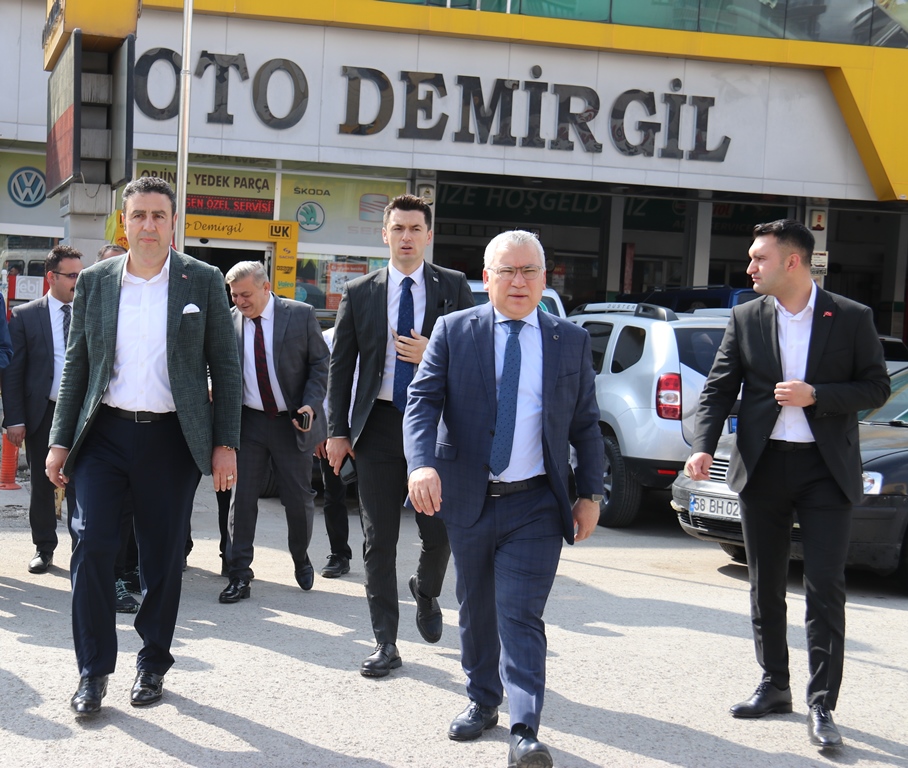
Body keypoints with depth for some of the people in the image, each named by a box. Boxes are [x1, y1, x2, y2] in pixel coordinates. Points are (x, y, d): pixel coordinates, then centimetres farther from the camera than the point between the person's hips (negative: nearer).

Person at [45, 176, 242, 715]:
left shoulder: (204, 282, 1)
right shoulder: (95, 282, 6)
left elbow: (226, 368, 2)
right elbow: (77, 365, 10)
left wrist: (226, 444, -3)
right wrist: (61, 440, 6)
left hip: (171, 438, -1)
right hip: (105, 433, 1)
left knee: (164, 556, 6)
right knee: (92, 546, -7)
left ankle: (153, 663, 23)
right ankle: (94, 671, 6)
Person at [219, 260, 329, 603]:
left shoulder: (301, 315, -5)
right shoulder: (229, 322, 0)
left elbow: (320, 363, -1)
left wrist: (310, 405, -14)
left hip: (292, 422, -1)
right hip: (248, 421, 1)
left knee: (299, 499, 7)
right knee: (241, 497, -2)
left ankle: (301, 560, 33)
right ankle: (240, 576, 5)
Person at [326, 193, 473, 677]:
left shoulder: (453, 287, 4)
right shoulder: (359, 293, 6)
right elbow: (340, 366, 7)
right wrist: (337, 431, 1)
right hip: (380, 424, 1)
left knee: (440, 531, 5)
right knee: (379, 538, 2)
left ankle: (426, 592, 39)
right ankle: (385, 643, 11)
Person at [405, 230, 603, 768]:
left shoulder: (572, 341, 4)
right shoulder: (454, 331, 1)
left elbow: (586, 424, 8)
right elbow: (423, 400, -7)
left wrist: (591, 493, 2)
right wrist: (423, 463, -24)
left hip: (535, 507, -1)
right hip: (468, 500, 2)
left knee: (521, 617, -9)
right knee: (476, 611, 16)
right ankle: (483, 702, 34)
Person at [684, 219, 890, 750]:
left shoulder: (852, 318, -2)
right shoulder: (746, 319, 5)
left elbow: (876, 388, -1)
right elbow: (719, 388, 3)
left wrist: (815, 395, -16)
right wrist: (704, 446, -12)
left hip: (826, 469, -3)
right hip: (763, 467, 4)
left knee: (826, 588, -5)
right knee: (765, 586, 11)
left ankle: (822, 705, 1)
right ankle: (774, 687, 25)